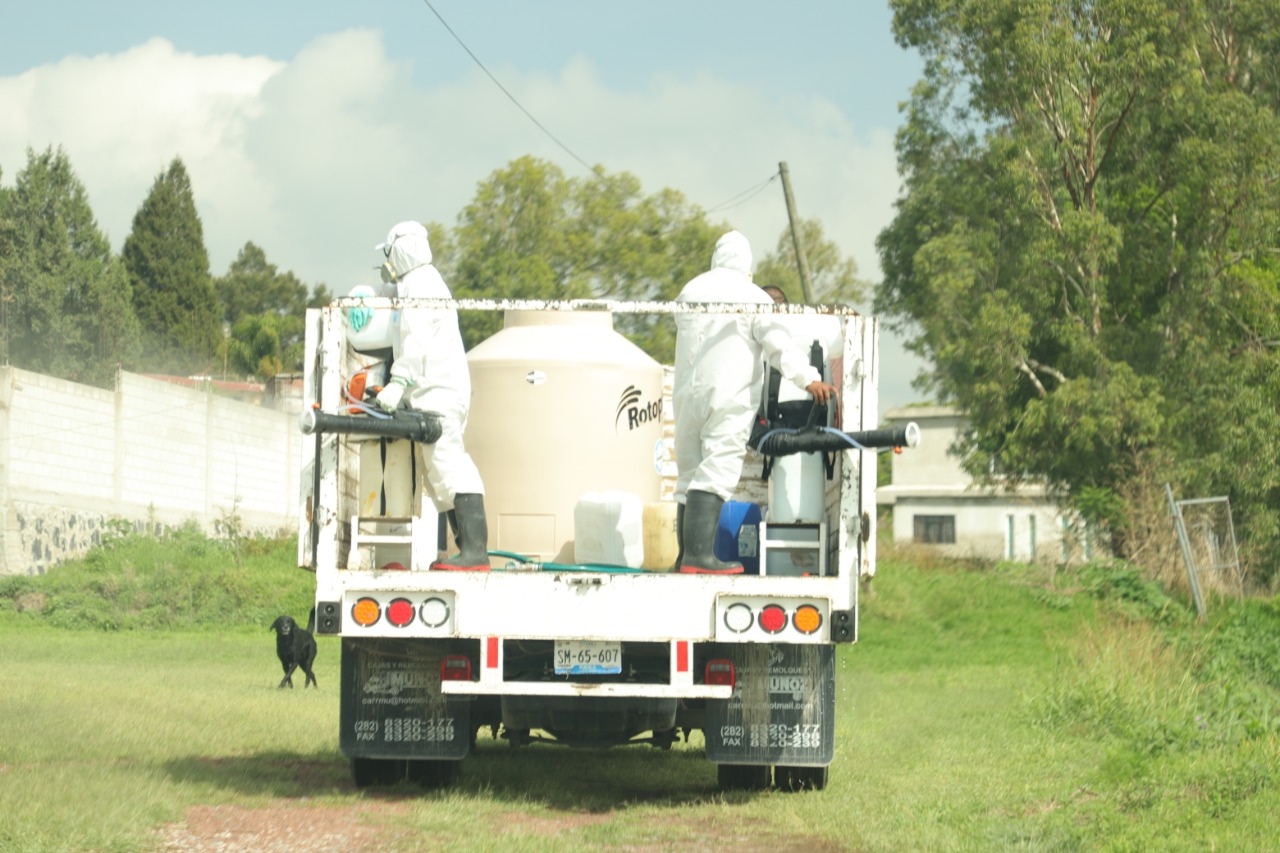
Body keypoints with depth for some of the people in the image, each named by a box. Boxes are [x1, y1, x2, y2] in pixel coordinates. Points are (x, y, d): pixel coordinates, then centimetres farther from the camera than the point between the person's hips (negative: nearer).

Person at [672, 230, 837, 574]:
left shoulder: (690, 292, 15)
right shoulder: (752, 297, -4)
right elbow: (779, 342, -14)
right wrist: (808, 378, -20)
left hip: (687, 395, 6)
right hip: (730, 397, -6)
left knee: (690, 475, 11)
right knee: (716, 473, -14)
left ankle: (687, 554, 9)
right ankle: (699, 554, -24)